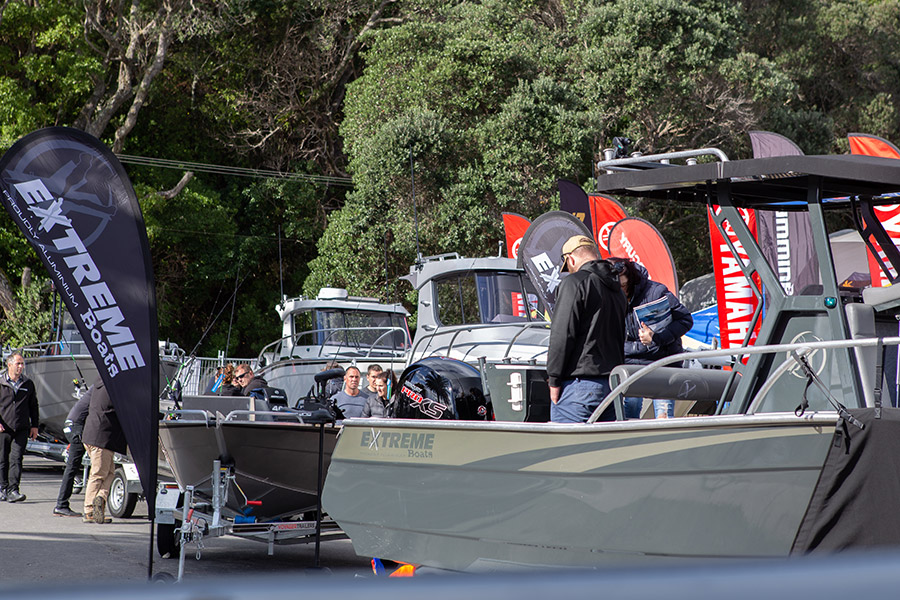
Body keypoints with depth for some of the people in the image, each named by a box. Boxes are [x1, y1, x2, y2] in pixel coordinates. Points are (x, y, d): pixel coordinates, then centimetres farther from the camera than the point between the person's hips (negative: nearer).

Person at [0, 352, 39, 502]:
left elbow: (33, 406, 17)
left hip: (21, 429, 0)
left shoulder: (28, 384, 9)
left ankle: (13, 490, -13)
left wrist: (34, 426, 11)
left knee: (16, 459, -9)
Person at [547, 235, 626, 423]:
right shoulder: (616, 289, 18)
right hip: (612, 383, 8)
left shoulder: (575, 282, -8)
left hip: (579, 384, -8)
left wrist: (554, 379, -8)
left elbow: (563, 334, -13)